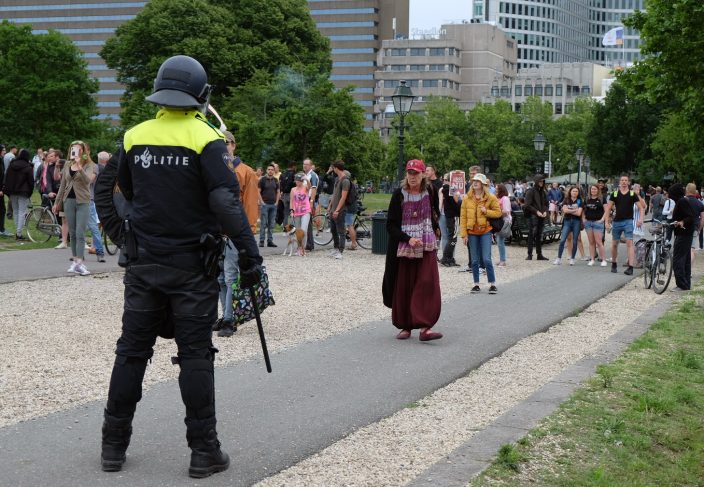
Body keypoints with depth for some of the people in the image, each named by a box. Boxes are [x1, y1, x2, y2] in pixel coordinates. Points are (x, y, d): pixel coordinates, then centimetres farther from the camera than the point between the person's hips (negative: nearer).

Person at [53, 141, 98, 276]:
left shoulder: (89, 165, -3)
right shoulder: (67, 165, 12)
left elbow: (87, 180, -22)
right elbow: (63, 184, 18)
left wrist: (79, 167, -35)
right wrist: (57, 202, 19)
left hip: (83, 202, -5)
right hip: (68, 201, 5)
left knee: (80, 234, -9)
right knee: (72, 234, 7)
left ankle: (79, 263, -12)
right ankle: (75, 260, 11)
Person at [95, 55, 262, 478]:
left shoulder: (134, 137, 5)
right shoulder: (205, 140, -10)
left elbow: (105, 190, 13)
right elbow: (226, 202, -19)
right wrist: (251, 256, -16)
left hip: (143, 264, 4)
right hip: (192, 268, -4)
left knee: (132, 352, 11)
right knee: (196, 356, 2)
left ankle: (114, 446, 18)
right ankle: (204, 451, 7)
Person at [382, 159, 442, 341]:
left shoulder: (430, 191, -1)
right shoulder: (399, 194, -7)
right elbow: (390, 225, -8)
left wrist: (435, 228, 26)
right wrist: (408, 239, -20)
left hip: (427, 246, 1)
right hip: (403, 247, -1)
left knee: (428, 285, -11)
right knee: (403, 288, 3)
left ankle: (425, 327, -15)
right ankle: (405, 326, 15)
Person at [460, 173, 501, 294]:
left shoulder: (490, 198, 0)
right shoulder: (467, 199, 3)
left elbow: (498, 212, 3)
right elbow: (463, 217, 2)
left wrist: (486, 211, -15)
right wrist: (464, 234, -3)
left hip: (485, 231, -2)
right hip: (472, 232, 2)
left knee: (486, 259, -7)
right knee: (475, 260, 8)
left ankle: (492, 284, 3)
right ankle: (476, 284, 16)